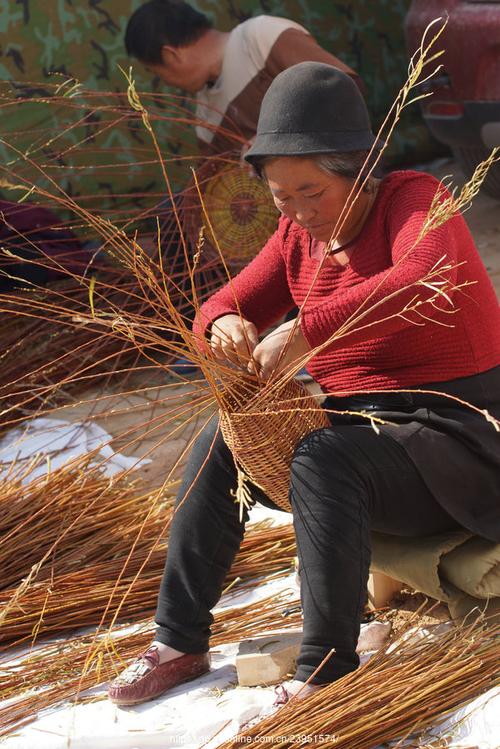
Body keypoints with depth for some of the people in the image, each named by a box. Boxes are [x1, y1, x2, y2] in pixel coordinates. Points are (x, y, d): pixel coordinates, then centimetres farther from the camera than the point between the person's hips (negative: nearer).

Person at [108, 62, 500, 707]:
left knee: (322, 459, -33)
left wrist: (302, 331, -41)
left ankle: (326, 672, -26)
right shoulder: (300, 235, 6)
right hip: (362, 429, 8)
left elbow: (425, 282, -38)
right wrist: (224, 327, -18)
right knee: (221, 445, -3)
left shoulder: (412, 199, -15)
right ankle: (179, 642, 3)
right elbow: (220, 309, 8)